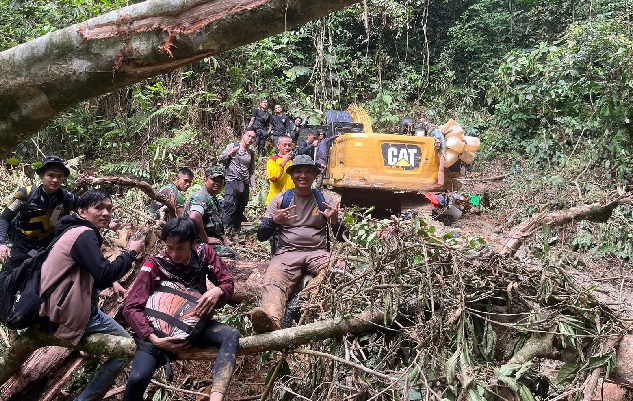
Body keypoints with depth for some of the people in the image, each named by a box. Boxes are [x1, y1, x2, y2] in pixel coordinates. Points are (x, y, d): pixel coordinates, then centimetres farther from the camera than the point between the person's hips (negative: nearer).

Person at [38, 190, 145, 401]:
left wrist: (115, 285, 9)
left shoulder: (76, 231, 16)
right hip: (67, 313, -10)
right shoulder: (85, 235, -16)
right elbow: (105, 274, -25)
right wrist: (131, 252, -13)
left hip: (57, 306, 10)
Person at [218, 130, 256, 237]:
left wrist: (253, 186, 10)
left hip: (244, 184, 5)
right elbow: (220, 159, 4)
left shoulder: (251, 153, 16)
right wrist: (230, 153, -14)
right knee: (230, 206, -18)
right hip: (232, 181, -5)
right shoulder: (232, 146, 3)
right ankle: (225, 229, -17)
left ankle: (236, 231, 16)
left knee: (240, 209, 8)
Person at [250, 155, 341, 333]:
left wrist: (335, 221, -13)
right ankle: (271, 318, -60)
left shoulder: (325, 200, 13)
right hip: (287, 253, -1)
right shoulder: (280, 199, 13)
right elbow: (261, 236, 8)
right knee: (273, 281, -35)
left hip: (317, 252, 2)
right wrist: (274, 221, -14)